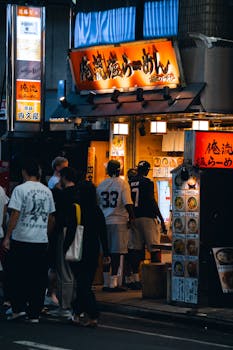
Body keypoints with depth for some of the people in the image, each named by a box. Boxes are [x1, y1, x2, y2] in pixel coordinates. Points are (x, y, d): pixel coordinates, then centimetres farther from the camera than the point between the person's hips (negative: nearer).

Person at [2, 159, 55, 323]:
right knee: (39, 278, 6)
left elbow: (15, 214, -12)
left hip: (21, 239, -4)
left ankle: (19, 308, 2)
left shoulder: (20, 189, -8)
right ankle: (34, 314, 7)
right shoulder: (47, 191, 9)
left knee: (17, 275, 7)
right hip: (42, 240, 4)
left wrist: (7, 237, -7)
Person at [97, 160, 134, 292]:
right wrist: (131, 217, -5)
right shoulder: (123, 184, -6)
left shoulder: (101, 185, 8)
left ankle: (106, 282, 13)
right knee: (117, 252, -3)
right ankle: (114, 283, -6)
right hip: (119, 221, -5)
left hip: (104, 222, 5)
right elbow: (128, 203, -12)